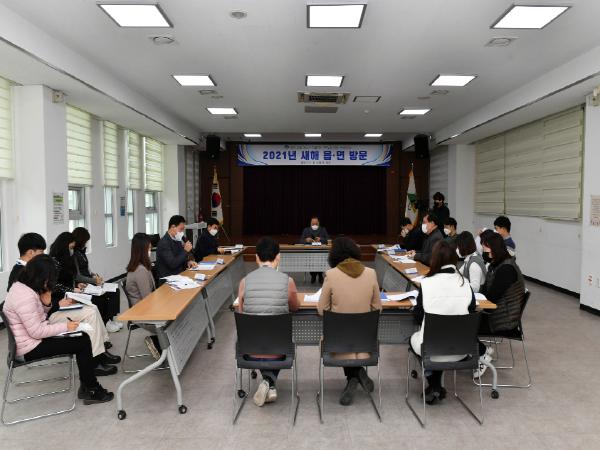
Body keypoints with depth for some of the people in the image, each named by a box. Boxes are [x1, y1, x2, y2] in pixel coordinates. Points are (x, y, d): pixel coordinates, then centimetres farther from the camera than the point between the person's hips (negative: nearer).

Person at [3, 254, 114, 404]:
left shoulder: (21, 285, 4)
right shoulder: (25, 296, -28)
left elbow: (36, 316, 14)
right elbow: (36, 332, -27)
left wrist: (46, 302, -6)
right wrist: (65, 326, -17)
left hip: (34, 340, 10)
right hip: (30, 349, -10)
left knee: (83, 337, 3)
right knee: (83, 343, -9)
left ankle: (87, 386, 7)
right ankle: (90, 389, 5)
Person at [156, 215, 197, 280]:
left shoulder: (177, 240, 10)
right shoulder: (164, 243, -15)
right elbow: (172, 264, -21)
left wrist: (188, 262, -1)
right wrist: (185, 251, -14)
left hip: (179, 275, 8)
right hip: (168, 278, -8)